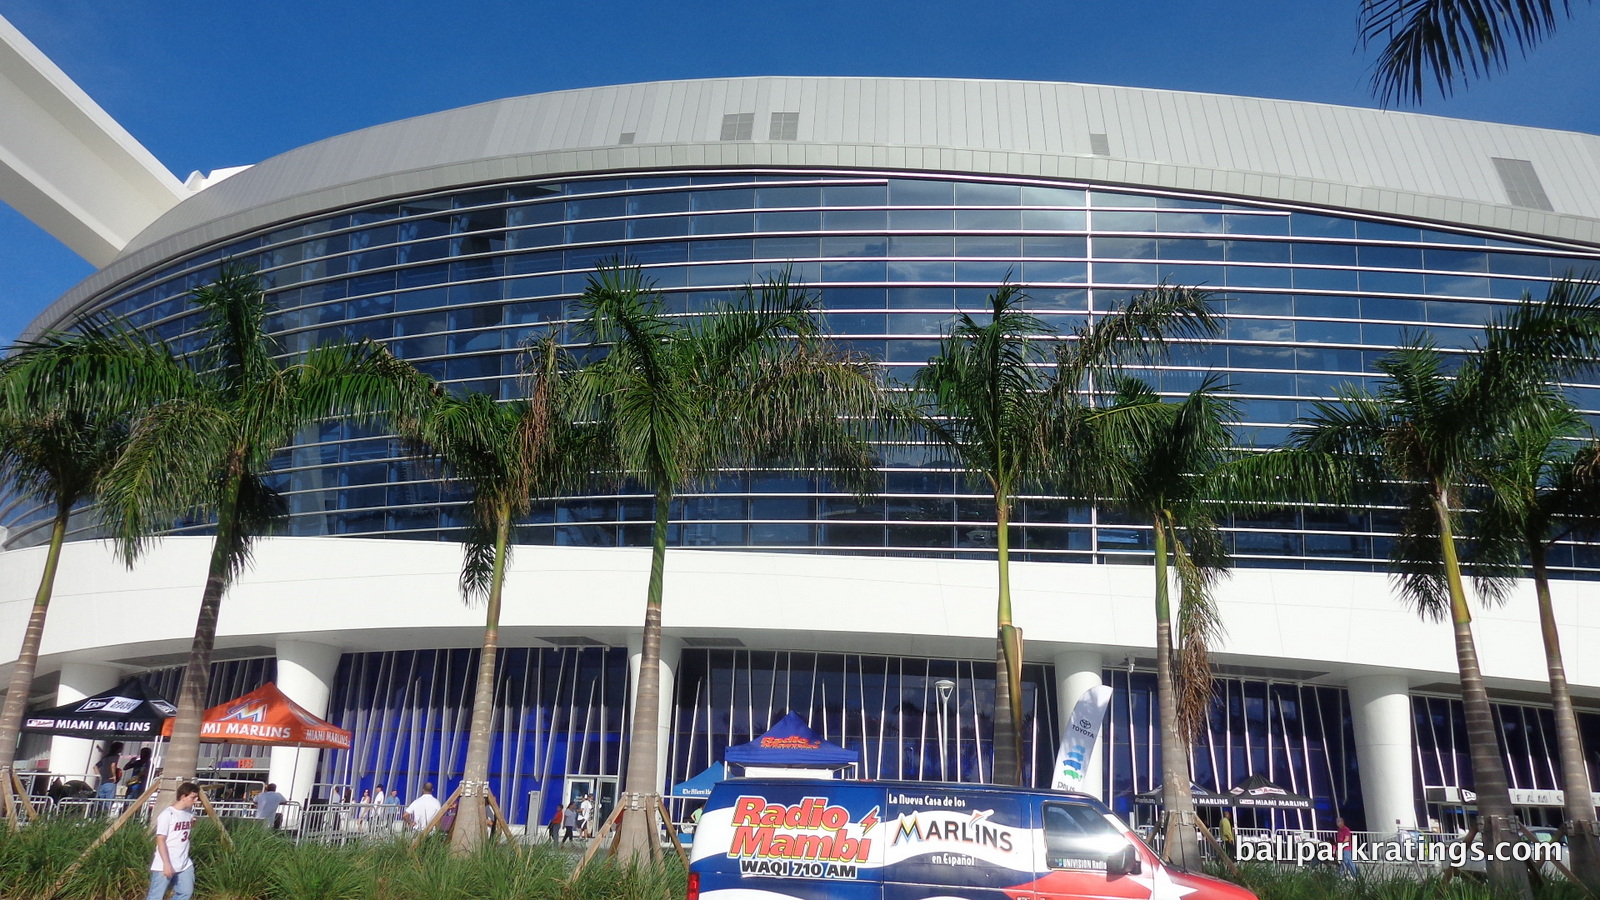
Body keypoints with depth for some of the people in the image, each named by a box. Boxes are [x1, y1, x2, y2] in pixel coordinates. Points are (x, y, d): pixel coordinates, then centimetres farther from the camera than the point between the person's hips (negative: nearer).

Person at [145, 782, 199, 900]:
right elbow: (160, 841, -16)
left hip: (184, 864, 7)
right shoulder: (167, 814, -14)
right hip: (164, 865, -7)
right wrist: (166, 864, -20)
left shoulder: (190, 813, 8)